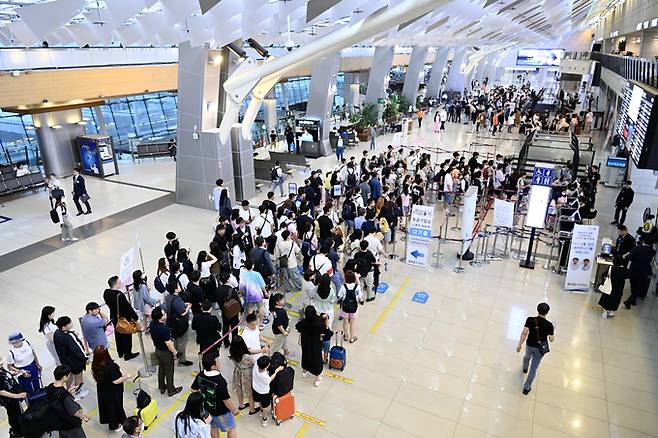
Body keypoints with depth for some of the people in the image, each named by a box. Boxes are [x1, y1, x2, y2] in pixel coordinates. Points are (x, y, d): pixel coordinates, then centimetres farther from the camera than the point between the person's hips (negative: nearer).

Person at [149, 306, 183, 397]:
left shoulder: (152, 324, -12)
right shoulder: (164, 328, -35)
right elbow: (168, 344, -28)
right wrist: (175, 352, -14)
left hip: (157, 350, 7)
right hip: (166, 352, -7)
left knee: (161, 369, 25)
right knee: (169, 371, 12)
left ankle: (162, 387, 41)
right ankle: (171, 390, 28)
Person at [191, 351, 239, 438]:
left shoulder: (200, 375, -18)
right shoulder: (220, 381, -37)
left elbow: (194, 390, -1)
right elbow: (226, 400, -27)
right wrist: (234, 409, -9)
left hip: (207, 408, 6)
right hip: (221, 411, -6)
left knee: (214, 427, 30)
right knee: (231, 429, 19)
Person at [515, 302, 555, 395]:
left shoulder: (530, 320, -19)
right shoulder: (549, 325, -20)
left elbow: (524, 333, -20)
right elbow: (551, 339, -12)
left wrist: (519, 345, -12)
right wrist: (553, 331, 7)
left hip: (529, 345, 2)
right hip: (540, 348, -2)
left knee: (527, 356, 36)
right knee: (533, 368, 9)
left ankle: (525, 368, 66)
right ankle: (526, 388, 15)